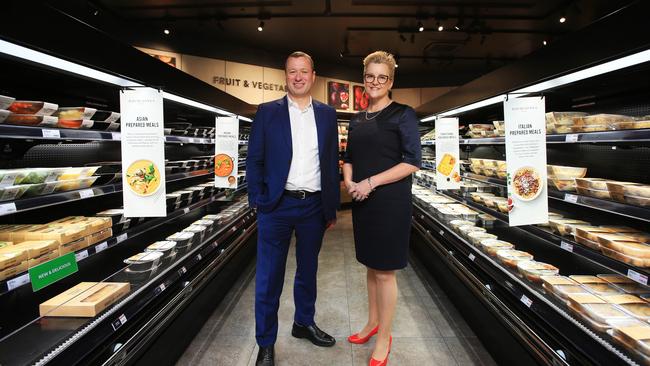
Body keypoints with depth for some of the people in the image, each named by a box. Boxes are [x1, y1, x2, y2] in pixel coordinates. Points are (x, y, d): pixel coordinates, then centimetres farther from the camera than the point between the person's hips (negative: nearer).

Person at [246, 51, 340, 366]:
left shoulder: (327, 114, 7)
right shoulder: (267, 112, 1)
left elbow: (332, 162, 8)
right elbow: (254, 160, 0)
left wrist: (332, 208, 5)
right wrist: (258, 201, -8)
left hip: (314, 206, 3)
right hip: (277, 206, -2)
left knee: (308, 270, 18)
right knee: (269, 277, 5)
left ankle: (304, 323, 40)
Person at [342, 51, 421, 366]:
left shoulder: (402, 114, -5)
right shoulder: (357, 119, 13)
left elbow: (413, 162, -12)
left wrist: (371, 182, -17)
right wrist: (349, 181, -3)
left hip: (390, 202, -6)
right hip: (362, 201, 6)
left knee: (384, 271, 2)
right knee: (371, 265, 17)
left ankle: (383, 338, 19)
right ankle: (372, 323, 35)